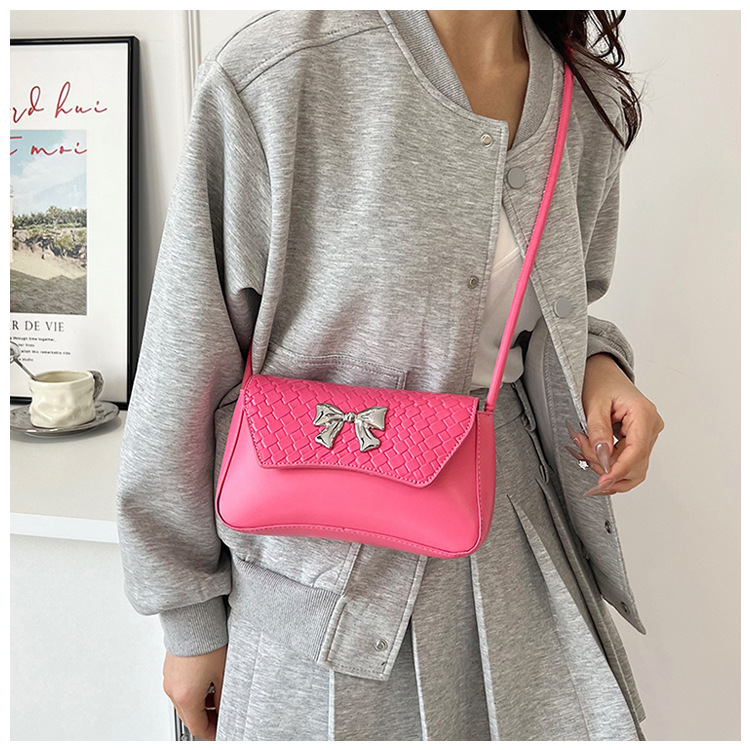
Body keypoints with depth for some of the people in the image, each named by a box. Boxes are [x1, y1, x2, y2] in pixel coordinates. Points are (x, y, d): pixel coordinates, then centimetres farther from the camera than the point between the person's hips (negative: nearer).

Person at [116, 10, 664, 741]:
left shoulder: (594, 102, 1)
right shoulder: (267, 77, -17)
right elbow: (188, 367, -11)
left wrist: (597, 367, -8)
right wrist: (191, 614, -3)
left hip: (511, 531, 5)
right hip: (328, 572, -4)